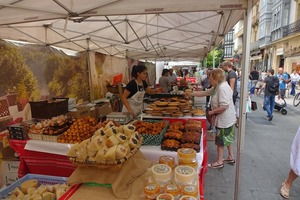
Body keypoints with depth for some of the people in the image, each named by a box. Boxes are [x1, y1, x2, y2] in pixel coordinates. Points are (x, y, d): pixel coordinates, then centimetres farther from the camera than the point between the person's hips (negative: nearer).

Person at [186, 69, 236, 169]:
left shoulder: (222, 88, -25)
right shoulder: (217, 87, 8)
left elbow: (224, 106, -30)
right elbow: (205, 93, 15)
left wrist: (212, 112, -19)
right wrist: (191, 94, 11)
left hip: (224, 120, -10)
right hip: (227, 119, 10)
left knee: (220, 141, 3)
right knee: (227, 139, 22)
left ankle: (219, 162, 18)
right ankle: (230, 157, 37)